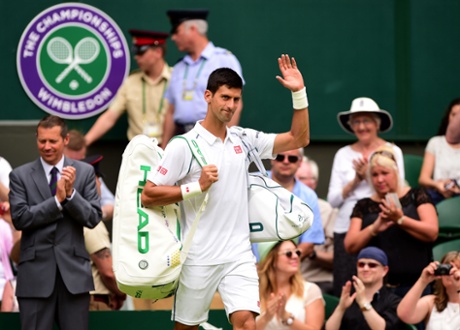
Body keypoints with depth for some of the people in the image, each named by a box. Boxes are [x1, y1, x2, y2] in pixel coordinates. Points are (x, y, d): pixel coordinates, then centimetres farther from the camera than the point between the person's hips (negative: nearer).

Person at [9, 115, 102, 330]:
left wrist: (71, 193, -15)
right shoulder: (20, 175, 2)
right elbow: (20, 218, -8)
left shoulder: (84, 172, 5)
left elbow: (94, 218, 0)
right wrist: (57, 199, -15)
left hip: (74, 271, 1)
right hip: (36, 273, -1)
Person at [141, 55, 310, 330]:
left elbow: (298, 139, 11)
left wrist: (299, 92, 1)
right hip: (198, 259, -3)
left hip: (239, 255, 3)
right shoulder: (184, 145, -7)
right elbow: (147, 196, -9)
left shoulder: (244, 140, 8)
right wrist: (197, 186, -17)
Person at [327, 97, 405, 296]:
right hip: (346, 229, 3)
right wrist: (356, 179, -5)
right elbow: (333, 200, 7)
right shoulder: (343, 154, 12)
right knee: (344, 292, -2)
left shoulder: (392, 152, 5)